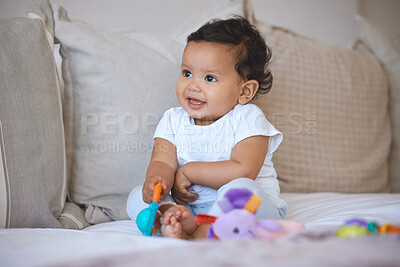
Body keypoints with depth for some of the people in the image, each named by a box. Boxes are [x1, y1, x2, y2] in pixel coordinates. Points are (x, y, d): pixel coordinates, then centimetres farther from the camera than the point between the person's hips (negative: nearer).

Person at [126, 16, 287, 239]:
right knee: (137, 196, -13)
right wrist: (158, 180, -31)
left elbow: (243, 171, -20)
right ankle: (182, 221, -39)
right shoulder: (173, 120, 7)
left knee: (239, 188, -35)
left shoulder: (247, 118, -7)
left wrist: (188, 171, -13)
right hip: (189, 206, 4)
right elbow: (163, 161, -5)